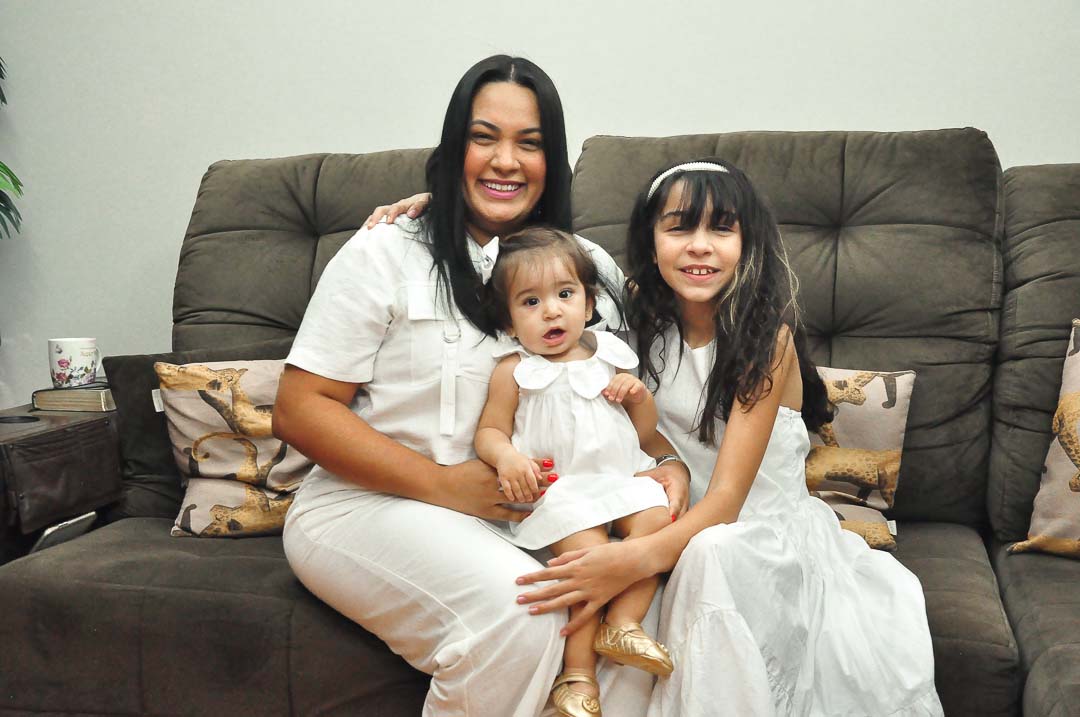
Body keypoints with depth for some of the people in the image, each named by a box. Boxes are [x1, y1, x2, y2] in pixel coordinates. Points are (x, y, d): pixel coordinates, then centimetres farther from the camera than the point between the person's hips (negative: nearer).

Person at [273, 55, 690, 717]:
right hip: (369, 504, -3)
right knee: (519, 608, -30)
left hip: (526, 511, 4)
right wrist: (444, 485, -16)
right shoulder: (387, 254, -2)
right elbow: (300, 410, -6)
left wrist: (669, 465, -10)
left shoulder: (590, 269, 10)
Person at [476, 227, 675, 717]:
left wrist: (638, 394, -2)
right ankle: (578, 671, -14)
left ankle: (621, 623, -13)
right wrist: (506, 457, -21)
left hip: (618, 478, 4)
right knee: (587, 546, -26)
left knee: (656, 517, -23)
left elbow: (646, 435, 18)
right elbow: (488, 432, 1)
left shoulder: (609, 358, 11)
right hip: (555, 488, -4)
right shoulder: (514, 372, 2)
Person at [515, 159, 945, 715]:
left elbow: (728, 496, -22)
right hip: (683, 520, 4)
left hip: (764, 529, -4)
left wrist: (640, 557, -39)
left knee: (710, 553, -35)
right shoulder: (647, 324, -1)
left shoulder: (768, 336, -16)